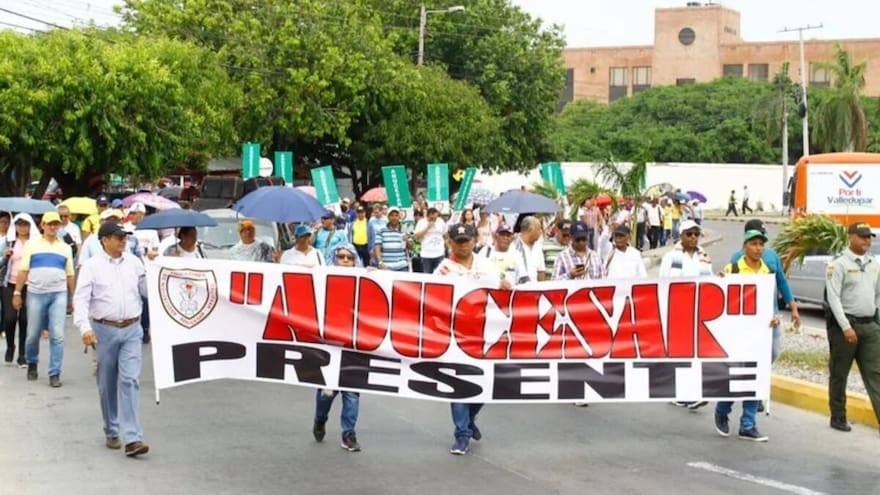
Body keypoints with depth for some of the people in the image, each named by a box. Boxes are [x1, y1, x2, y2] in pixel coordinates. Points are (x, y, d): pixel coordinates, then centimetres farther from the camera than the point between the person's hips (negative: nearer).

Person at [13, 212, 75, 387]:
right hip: (36, 294, 0)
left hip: (58, 295, 1)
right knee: (33, 334, 8)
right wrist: (17, 293, -1)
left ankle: (55, 374, -3)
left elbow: (70, 275, 13)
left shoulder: (65, 248, 11)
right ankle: (32, 363, 33)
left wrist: (71, 299, 12)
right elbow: (23, 270, 4)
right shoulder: (32, 244, 6)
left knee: (57, 335, -7)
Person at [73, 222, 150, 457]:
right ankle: (111, 432, 26)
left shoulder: (134, 262, 7)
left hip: (132, 329, 1)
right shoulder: (92, 266, -2)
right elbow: (81, 299, -9)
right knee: (107, 384, 10)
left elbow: (148, 291, 12)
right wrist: (85, 327, -22)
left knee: (130, 380, -9)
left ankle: (133, 438, -14)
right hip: (105, 330, -1)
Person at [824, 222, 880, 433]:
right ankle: (838, 418, 16)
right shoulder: (839, 264, -8)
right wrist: (846, 327, -19)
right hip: (845, 324, -5)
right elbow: (833, 297, -13)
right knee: (839, 374, 5)